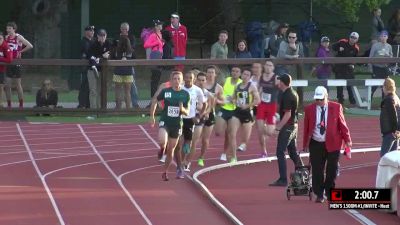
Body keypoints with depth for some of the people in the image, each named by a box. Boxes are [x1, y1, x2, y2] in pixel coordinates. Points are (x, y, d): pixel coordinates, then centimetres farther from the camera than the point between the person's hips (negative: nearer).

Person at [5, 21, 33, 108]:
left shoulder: (18, 37, -8)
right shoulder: (6, 37, 8)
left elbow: (30, 46, -14)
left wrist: (20, 51, -9)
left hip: (16, 63, -5)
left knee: (18, 84, -1)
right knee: (7, 85, 3)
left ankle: (21, 105, 6)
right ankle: (9, 105, 11)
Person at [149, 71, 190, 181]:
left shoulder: (185, 94, 0)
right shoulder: (165, 91, -6)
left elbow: (187, 112, 5)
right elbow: (154, 101, 8)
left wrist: (183, 110, -19)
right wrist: (152, 117, 6)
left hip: (176, 124, 2)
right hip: (165, 122, -2)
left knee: (171, 150, 10)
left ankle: (165, 172, 27)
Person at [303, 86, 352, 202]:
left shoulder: (336, 107, -2)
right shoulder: (309, 109, 1)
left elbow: (342, 124, 1)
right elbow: (306, 127, 6)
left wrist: (347, 140, -1)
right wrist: (305, 144, 6)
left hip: (332, 144, -1)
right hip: (316, 144, 1)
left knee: (332, 170, 4)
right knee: (317, 171, 1)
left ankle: (330, 193, 20)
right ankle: (319, 195, 11)